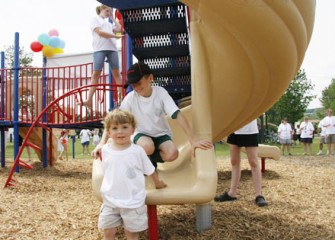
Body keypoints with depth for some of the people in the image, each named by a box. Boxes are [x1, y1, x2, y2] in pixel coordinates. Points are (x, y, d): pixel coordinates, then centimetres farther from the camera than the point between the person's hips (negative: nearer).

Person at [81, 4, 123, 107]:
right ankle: (89, 100, -12)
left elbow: (119, 29, 17)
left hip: (112, 48, 5)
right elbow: (100, 32, -5)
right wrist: (115, 36, -6)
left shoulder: (108, 22, 29)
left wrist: (113, 18, 25)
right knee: (96, 73, -10)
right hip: (99, 49, -5)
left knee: (116, 72, 2)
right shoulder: (95, 19, 10)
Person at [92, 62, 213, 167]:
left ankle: (151, 158, 1)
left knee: (172, 154, -30)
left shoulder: (161, 92, -17)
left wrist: (193, 140, -34)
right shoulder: (130, 98, -17)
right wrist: (102, 143, -33)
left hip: (161, 134, 1)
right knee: (147, 147, -37)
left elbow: (177, 115, -25)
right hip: (142, 134, -1)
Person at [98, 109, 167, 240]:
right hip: (110, 201, 3)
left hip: (133, 202, -2)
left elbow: (150, 170, 3)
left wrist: (157, 183, 15)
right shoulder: (105, 150, -3)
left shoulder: (137, 151, -12)